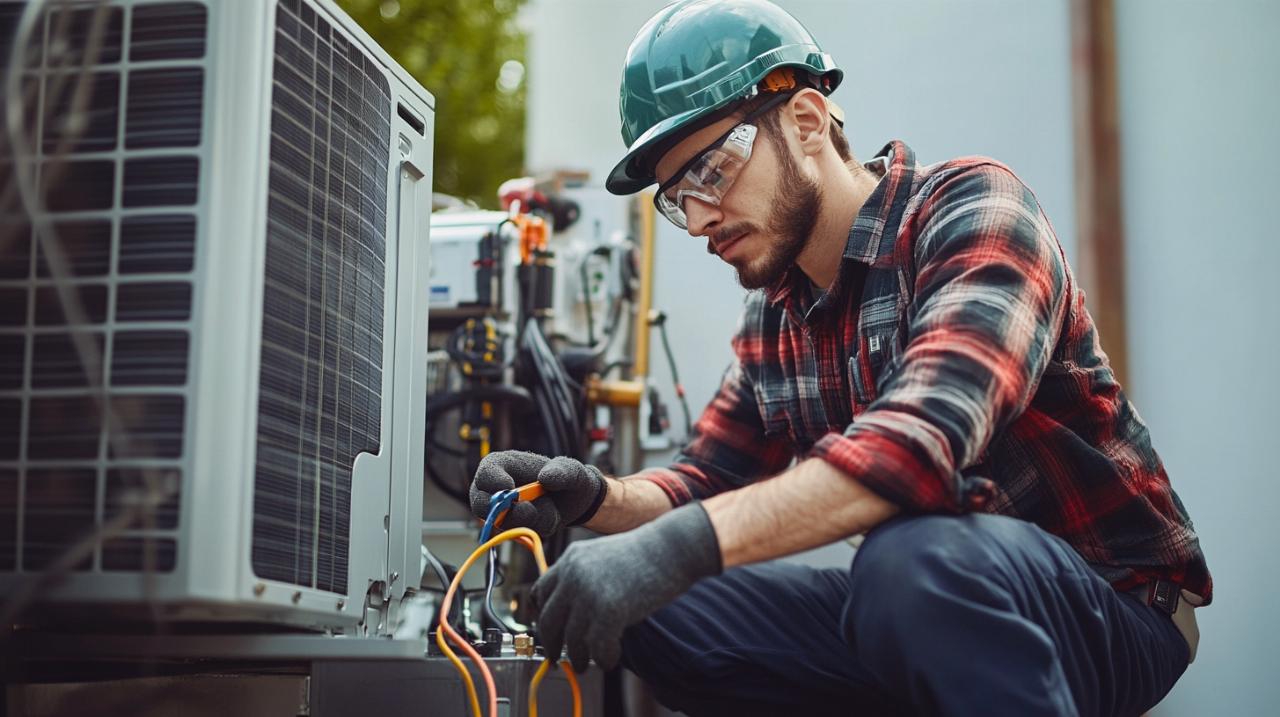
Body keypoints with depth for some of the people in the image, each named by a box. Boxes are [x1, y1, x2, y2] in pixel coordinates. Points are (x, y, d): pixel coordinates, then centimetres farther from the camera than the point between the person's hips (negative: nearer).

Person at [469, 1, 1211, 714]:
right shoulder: (773, 317, 7)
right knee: (659, 609, -3)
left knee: (913, 562, -38)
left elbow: (927, 434, -32)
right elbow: (710, 484, 12)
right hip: (933, 609, 8)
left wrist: (682, 544, -41)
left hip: (1110, 599, -7)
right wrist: (596, 497, -11)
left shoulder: (972, 209, -15)